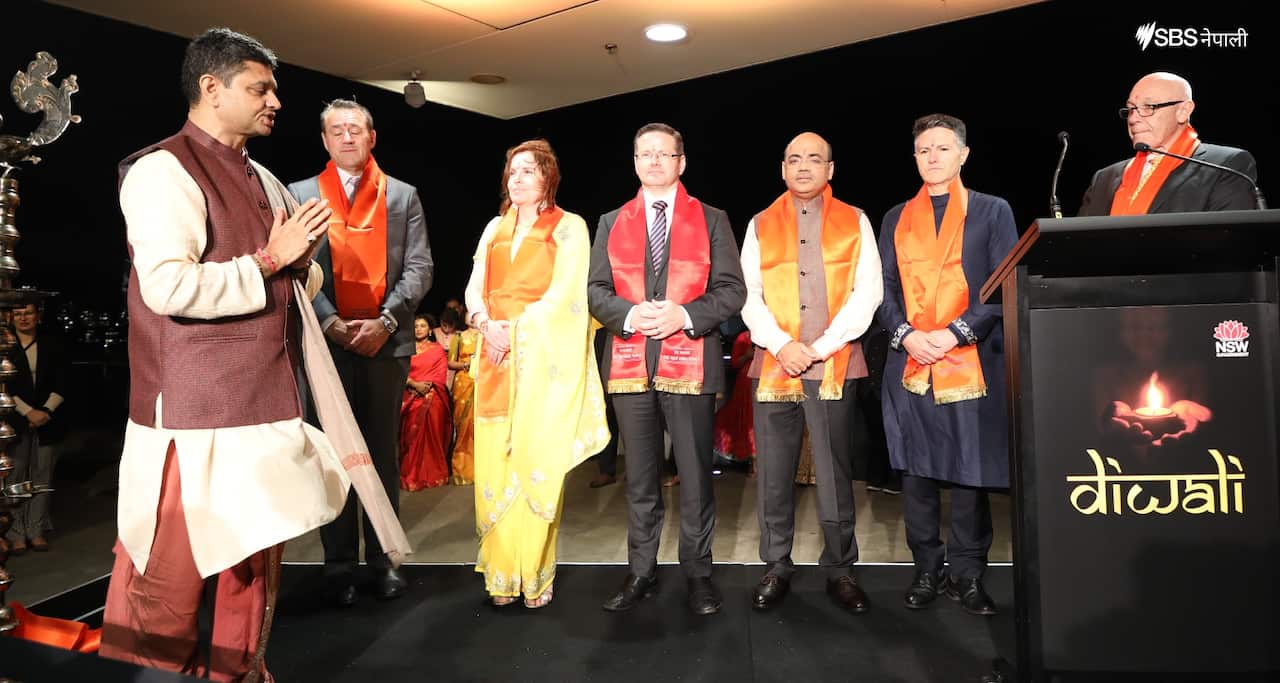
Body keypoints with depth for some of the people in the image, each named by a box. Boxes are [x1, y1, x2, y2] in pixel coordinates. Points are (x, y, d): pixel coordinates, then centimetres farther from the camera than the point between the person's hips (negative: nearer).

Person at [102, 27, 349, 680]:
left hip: (267, 398, 8)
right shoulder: (165, 171, -11)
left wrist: (298, 259, -2)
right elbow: (169, 286, -25)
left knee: (258, 549, 16)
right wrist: (267, 262, -15)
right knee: (173, 564, 1)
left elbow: (302, 282, 20)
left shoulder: (264, 181, 15)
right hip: (194, 405, -8)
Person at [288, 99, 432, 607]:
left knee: (383, 452, 7)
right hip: (327, 341, 0)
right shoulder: (301, 195, 8)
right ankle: (340, 565, 14)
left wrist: (385, 322, -11)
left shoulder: (403, 196, 9)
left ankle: (382, 559, 17)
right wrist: (331, 323, -12)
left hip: (387, 341, 0)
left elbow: (418, 269, 2)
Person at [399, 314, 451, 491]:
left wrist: (426, 386, -11)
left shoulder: (437, 349, 14)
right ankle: (411, 475, -8)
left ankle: (433, 474, -8)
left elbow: (440, 375, 5)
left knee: (431, 434, -12)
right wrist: (416, 385, -12)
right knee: (412, 435, -11)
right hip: (411, 397, 1)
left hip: (433, 396, -1)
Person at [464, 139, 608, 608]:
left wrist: (518, 330, -15)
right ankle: (502, 573, 9)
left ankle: (536, 574, 5)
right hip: (496, 357, 4)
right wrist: (487, 325, -9)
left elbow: (564, 291, -8)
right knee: (494, 464, 1)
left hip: (543, 357, -4)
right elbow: (475, 289, 12)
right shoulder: (495, 228, 19)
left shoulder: (569, 227, 4)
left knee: (536, 464, -5)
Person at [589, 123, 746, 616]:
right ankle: (641, 572, 21)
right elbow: (596, 290, 8)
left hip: (690, 363, -2)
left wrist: (685, 314, -14)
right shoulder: (611, 223, 14)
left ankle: (697, 572, 18)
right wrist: (629, 314, -12)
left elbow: (732, 289, 2)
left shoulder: (711, 220, 8)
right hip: (629, 365, 2)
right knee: (640, 478, 10)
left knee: (695, 476, 3)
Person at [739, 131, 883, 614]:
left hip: (835, 366, -1)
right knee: (773, 474, 4)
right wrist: (782, 344, -11)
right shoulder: (760, 226, 13)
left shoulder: (855, 222, 9)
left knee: (835, 474, 3)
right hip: (773, 366, 1)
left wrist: (820, 347, -10)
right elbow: (749, 296, 5)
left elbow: (868, 292, 0)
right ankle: (776, 568, 16)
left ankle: (839, 570, 16)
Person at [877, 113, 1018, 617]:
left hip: (973, 362, -2)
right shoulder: (897, 219, 15)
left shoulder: (992, 212, 8)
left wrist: (956, 332, -13)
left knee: (970, 472, 1)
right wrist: (906, 335, -8)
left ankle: (967, 574, 14)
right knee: (916, 472, 4)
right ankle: (927, 570, 16)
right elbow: (886, 291, 10)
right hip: (910, 363, 2)